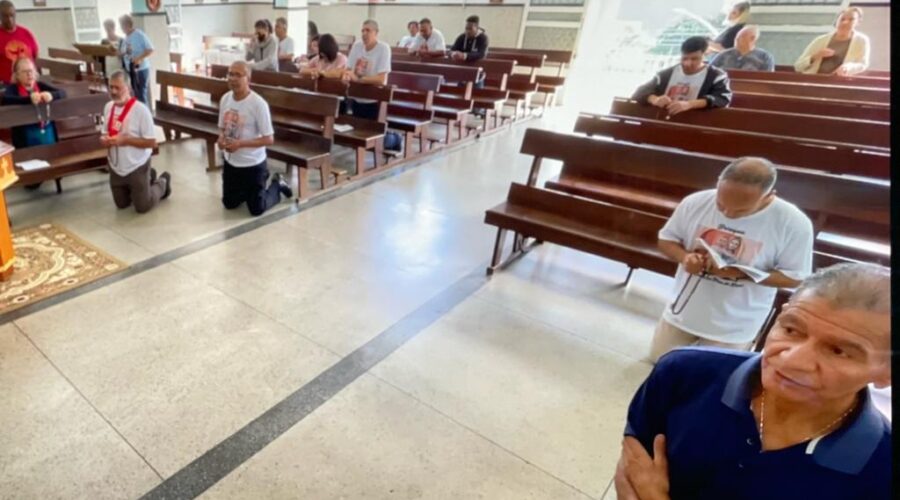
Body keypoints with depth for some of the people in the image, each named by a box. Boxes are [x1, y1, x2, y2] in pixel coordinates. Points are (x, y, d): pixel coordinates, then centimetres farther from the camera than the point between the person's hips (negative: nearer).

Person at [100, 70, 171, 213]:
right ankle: (148, 179, 41)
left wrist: (125, 140, -27)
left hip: (137, 168, -6)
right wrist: (104, 139, -11)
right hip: (116, 168, 6)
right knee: (121, 204, 21)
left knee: (143, 207, 7)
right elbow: (107, 133, 12)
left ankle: (162, 183, 31)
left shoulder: (141, 110, -20)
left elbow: (151, 142, -20)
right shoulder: (108, 107, -1)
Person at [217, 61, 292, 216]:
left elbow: (269, 139, -20)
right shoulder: (225, 98, -2)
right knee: (229, 204, 18)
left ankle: (276, 185, 28)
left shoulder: (258, 104, -21)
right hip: (230, 162, 6)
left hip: (253, 165, -6)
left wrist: (240, 143, -26)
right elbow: (222, 127, 11)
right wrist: (221, 138, -11)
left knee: (257, 210, 4)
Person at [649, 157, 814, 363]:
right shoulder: (695, 202, -14)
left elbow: (795, 277, -11)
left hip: (734, 326, -2)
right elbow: (666, 239, -1)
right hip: (683, 311, 3)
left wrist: (740, 273, -27)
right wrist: (684, 257, -23)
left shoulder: (793, 224, -18)